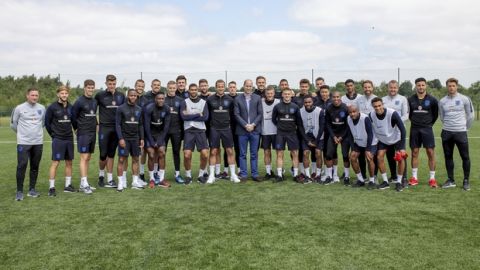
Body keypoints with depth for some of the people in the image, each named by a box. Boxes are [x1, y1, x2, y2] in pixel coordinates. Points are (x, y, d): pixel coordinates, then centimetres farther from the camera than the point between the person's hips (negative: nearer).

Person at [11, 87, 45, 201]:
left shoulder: (42, 108, 6)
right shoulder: (19, 108, -3)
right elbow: (13, 124, 7)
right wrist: (21, 132, 13)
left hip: (38, 142, 3)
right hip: (23, 142, -3)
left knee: (35, 166, 8)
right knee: (22, 165, -8)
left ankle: (32, 189, 18)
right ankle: (19, 191, 0)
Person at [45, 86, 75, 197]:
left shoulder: (70, 107, 6)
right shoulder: (52, 107, -6)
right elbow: (47, 122, -1)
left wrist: (70, 131, 10)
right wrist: (53, 134, 1)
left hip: (69, 138, 5)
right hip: (57, 139, -5)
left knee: (69, 162, 10)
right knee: (55, 163, -5)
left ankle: (68, 185, 20)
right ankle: (52, 188, 2)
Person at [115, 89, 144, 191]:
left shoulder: (139, 109, 9)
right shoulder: (121, 108, -4)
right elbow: (117, 124, -7)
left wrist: (142, 138, 7)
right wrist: (121, 138, -14)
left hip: (135, 138, 5)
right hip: (124, 138, -4)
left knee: (135, 159, 7)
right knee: (121, 159, -3)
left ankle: (135, 182, 15)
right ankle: (121, 182, 3)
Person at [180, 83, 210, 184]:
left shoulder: (203, 102, 10)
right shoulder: (185, 102, 6)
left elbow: (205, 117, -4)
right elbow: (183, 116, -10)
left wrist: (190, 116, -7)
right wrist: (198, 114, -6)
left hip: (200, 130, 1)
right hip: (189, 131, -1)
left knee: (205, 154, -7)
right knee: (187, 155, -9)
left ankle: (201, 175, 13)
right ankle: (188, 175, 11)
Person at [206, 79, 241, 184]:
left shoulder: (229, 99, 3)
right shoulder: (210, 99, -1)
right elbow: (207, 113, 8)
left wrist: (228, 121, 10)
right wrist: (211, 122, 8)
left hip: (226, 128, 1)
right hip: (214, 129, -1)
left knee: (230, 151, 1)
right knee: (213, 151, 1)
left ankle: (233, 175, 10)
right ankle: (212, 175, 9)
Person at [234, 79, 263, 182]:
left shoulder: (258, 98, 6)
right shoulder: (238, 99, 3)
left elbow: (260, 114, 2)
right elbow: (236, 115, -2)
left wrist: (253, 125, -9)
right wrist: (245, 125, -11)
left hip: (255, 130, 1)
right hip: (242, 130, -1)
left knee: (254, 154, 7)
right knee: (243, 154, 5)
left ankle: (255, 174, 14)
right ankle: (243, 174, 12)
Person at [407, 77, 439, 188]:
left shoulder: (432, 100, -3)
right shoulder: (410, 100, 1)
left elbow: (436, 113, 9)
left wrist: (430, 123, 9)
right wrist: (414, 121, 10)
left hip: (427, 129, -1)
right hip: (414, 129, 2)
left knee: (431, 152, -3)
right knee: (414, 152, 5)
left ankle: (432, 178, 5)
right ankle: (414, 178, 13)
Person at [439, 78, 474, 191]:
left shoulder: (464, 99, -3)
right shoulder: (442, 101, 5)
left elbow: (470, 115, 5)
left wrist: (465, 127, 12)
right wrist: (449, 126, 15)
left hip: (461, 132, -3)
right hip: (447, 132, 3)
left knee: (465, 157, 1)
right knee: (448, 156, 8)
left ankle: (466, 181, 12)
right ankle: (451, 180, 19)